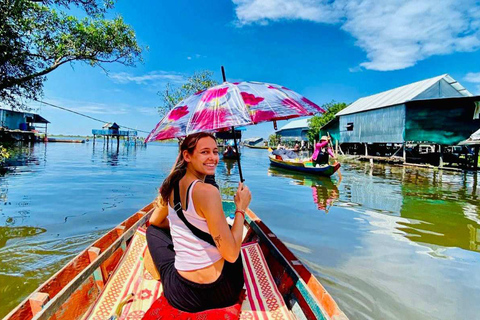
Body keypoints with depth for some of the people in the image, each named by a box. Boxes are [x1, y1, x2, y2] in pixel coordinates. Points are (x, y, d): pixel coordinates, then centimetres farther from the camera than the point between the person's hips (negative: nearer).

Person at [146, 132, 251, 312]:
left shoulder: (172, 185, 0)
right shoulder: (208, 191, -23)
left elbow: (155, 221, 21)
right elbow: (231, 255, -22)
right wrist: (241, 208, -12)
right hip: (219, 293, -4)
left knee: (153, 230, 28)